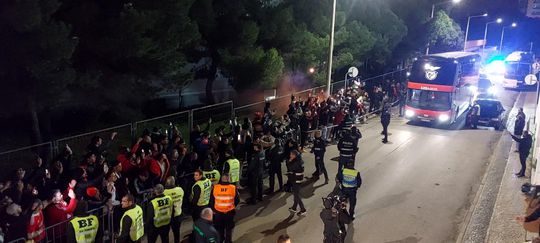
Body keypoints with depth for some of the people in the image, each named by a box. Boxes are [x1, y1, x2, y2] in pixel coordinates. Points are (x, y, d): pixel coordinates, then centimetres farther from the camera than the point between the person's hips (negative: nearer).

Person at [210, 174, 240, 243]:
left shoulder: (215, 188, -12)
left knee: (219, 229, 20)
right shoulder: (233, 188, -14)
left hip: (218, 212, 1)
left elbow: (211, 201, -2)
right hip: (230, 213, -1)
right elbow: (237, 200, -3)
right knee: (229, 229, 18)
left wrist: (213, 209, 15)